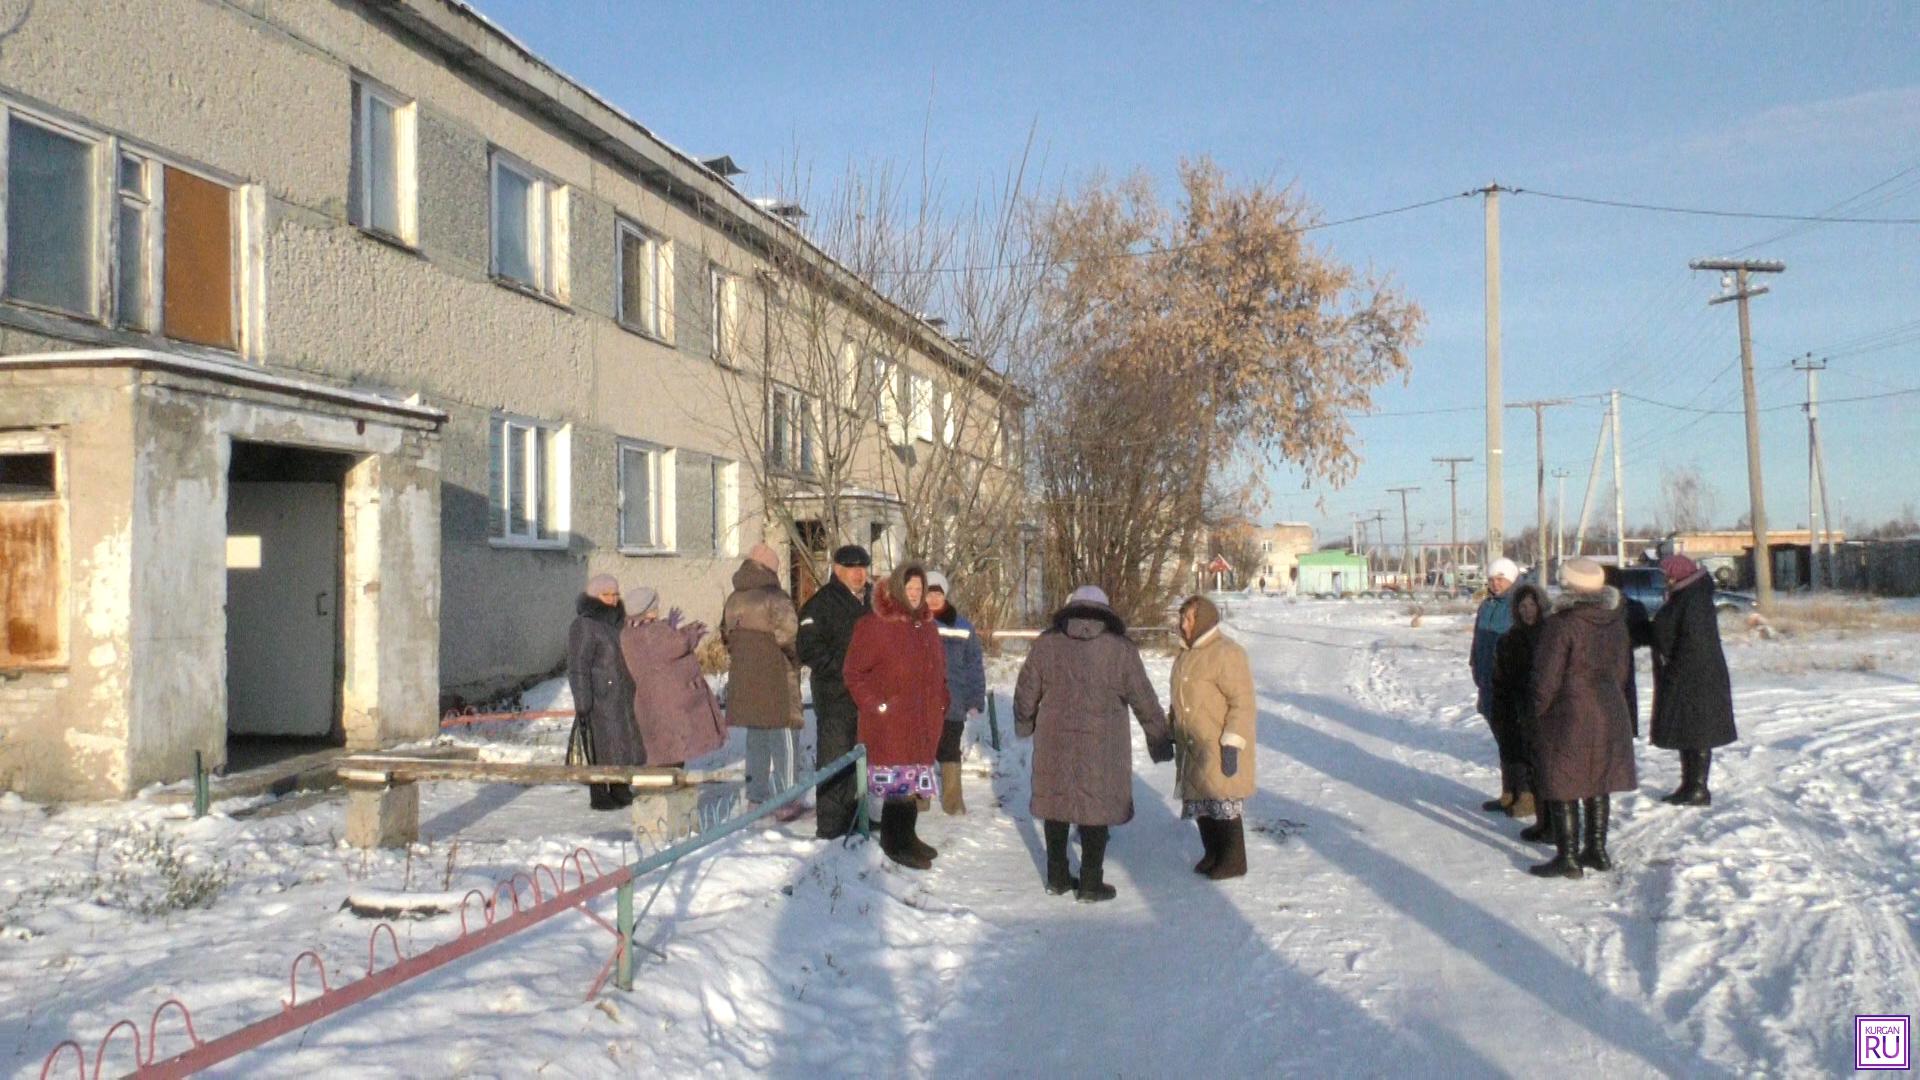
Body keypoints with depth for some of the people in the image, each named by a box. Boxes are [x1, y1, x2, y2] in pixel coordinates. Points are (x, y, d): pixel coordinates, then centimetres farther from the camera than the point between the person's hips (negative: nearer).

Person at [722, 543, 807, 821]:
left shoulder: (733, 599, 9)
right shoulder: (775, 596, -14)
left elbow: (726, 634, 15)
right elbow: (787, 631, -20)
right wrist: (793, 654, -3)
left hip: (743, 677, 7)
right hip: (775, 676, -7)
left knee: (755, 736, 17)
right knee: (783, 735, -1)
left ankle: (758, 793, 24)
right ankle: (785, 801, -3)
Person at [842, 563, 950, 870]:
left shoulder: (928, 626, 14)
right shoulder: (874, 625, -9)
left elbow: (938, 671, 23)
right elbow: (855, 673, -7)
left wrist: (939, 706, 15)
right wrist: (877, 706, -11)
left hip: (924, 722, 7)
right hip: (890, 723, -7)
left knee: (914, 783, 14)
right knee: (897, 781, -5)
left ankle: (907, 836, 27)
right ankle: (895, 842, 6)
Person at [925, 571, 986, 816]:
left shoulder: (961, 626, 2)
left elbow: (975, 665, 4)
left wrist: (976, 700, 0)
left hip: (951, 703, 0)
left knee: (949, 752, 8)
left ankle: (952, 800, 16)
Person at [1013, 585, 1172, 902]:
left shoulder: (1046, 644, 2)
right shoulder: (1120, 650, -4)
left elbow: (1025, 692, 7)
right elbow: (1144, 700, -2)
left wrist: (1024, 725, 26)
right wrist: (1160, 740, 8)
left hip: (1054, 744, 3)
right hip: (1101, 749, -2)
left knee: (1056, 805, 14)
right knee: (1096, 809, 6)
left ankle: (1057, 878, 23)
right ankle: (1091, 884, 10)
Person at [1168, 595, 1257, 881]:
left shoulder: (1225, 653, -15)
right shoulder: (1188, 653, 14)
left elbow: (1242, 702, -18)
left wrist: (1232, 744, -22)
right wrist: (1171, 725, 22)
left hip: (1219, 747, -9)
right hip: (1193, 745, 9)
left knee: (1223, 802, -5)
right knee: (1200, 802, 13)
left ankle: (1234, 861, 7)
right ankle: (1213, 854, 27)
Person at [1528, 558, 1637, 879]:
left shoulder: (1561, 624, -18)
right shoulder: (1616, 621, 3)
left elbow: (1547, 679, -17)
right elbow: (1623, 669, 12)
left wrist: (1538, 713, -3)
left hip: (1569, 716, -7)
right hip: (1610, 713, 7)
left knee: (1563, 788, 1)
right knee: (1598, 784, 16)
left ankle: (1567, 857, 3)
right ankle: (1597, 850, 24)